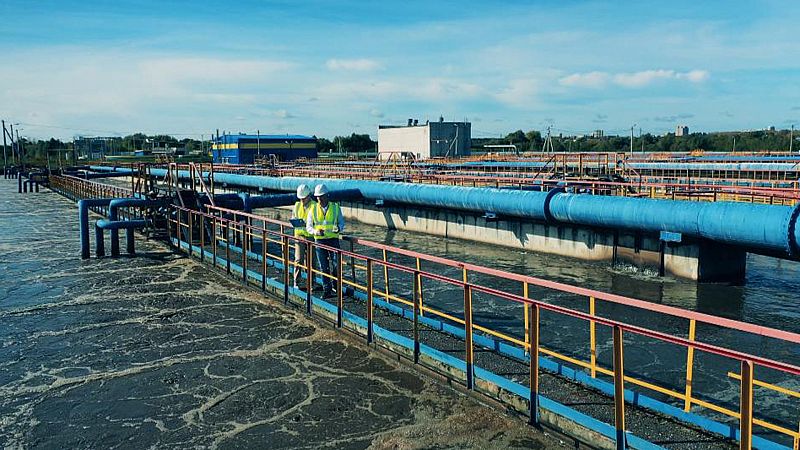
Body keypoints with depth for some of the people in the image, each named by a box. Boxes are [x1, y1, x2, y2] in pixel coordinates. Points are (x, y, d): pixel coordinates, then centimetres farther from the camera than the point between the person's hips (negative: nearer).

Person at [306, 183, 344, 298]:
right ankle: (327, 290, 12)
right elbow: (308, 226, 5)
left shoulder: (335, 207, 2)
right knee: (323, 267, 3)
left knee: (335, 264, -8)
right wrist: (316, 232, -16)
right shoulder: (313, 209, 3)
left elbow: (342, 223, 5)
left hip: (333, 239, -1)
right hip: (319, 240, 1)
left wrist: (339, 228, -19)